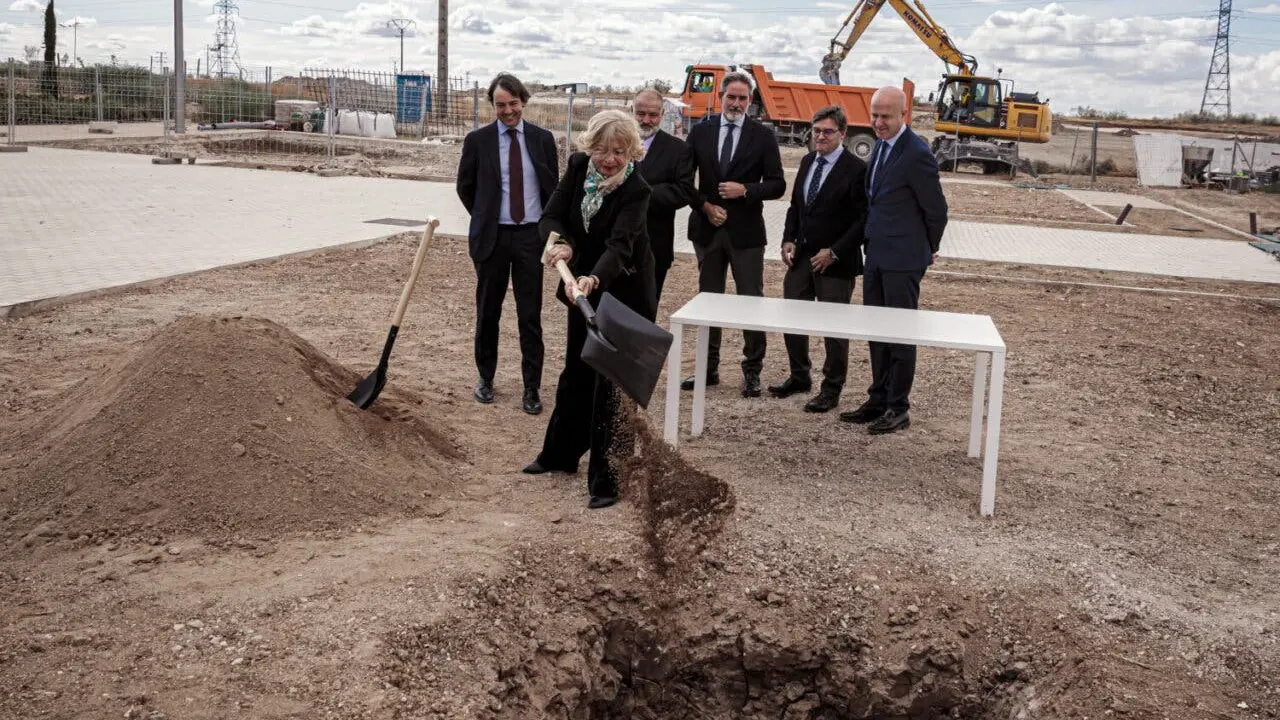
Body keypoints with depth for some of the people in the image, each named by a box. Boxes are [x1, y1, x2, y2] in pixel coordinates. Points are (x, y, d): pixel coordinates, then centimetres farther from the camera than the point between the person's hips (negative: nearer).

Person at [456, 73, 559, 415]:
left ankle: (532, 388, 8)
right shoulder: (477, 140, -2)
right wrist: (484, 220, 10)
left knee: (530, 315, 1)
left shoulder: (542, 139, 2)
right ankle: (486, 377, 26)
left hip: (531, 235, 0)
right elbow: (465, 187, 9)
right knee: (488, 311, 10)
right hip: (492, 237, 0)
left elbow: (553, 188, 11)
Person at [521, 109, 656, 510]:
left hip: (624, 291, -6)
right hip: (584, 284, 6)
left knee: (611, 380, -6)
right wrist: (561, 244, -32)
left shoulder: (636, 189, -24)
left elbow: (620, 245, -37)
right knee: (576, 372, 19)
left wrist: (594, 278, -55)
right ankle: (560, 454, 37)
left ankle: (605, 480, 2)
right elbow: (551, 217, -9)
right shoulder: (579, 166, -9)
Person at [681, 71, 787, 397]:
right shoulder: (700, 131, 4)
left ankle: (752, 371, 8)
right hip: (707, 227, 3)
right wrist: (705, 206, -6)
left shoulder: (763, 136, -1)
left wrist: (745, 190, -17)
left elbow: (777, 184, -2)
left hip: (746, 231, -3)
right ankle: (709, 367, 21)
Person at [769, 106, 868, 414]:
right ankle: (799, 377, 31)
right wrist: (788, 240, 4)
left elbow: (863, 219, -13)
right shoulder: (807, 162, 9)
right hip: (802, 256, 7)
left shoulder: (856, 169, -12)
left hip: (835, 261, -7)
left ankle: (832, 389, 16)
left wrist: (834, 252, -17)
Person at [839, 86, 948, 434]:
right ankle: (878, 401, 24)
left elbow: (936, 209, -9)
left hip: (902, 260, -8)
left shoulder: (916, 154, -17)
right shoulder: (881, 146, 10)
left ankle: (898, 408, 9)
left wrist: (928, 249, 4)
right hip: (876, 255, 8)